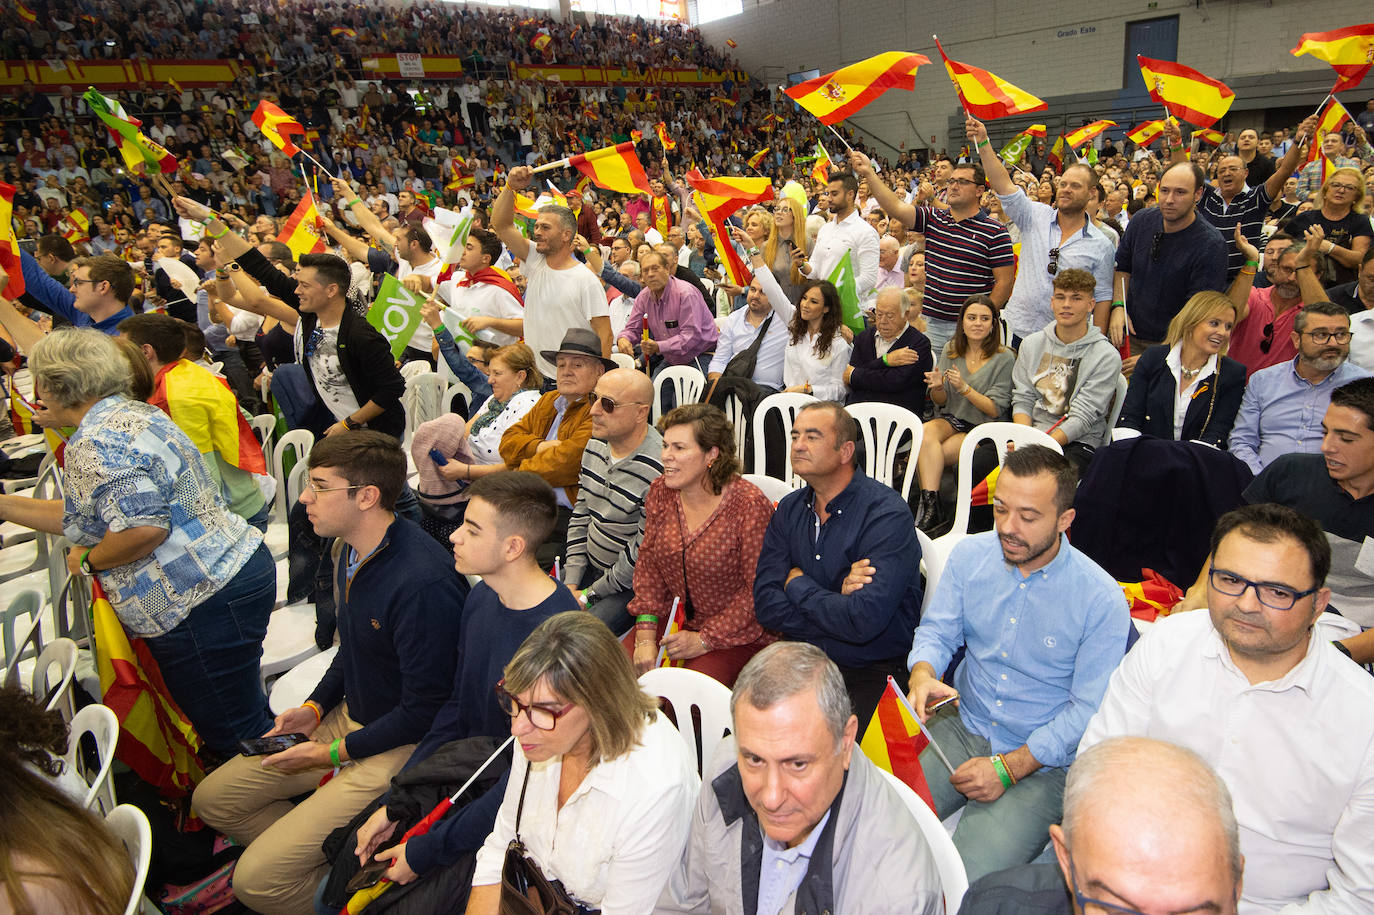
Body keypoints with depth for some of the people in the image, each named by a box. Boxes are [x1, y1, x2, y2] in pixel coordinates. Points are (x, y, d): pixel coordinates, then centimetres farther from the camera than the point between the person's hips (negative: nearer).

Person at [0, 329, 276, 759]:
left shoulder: (96, 442, -15)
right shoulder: (133, 414, 17)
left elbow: (143, 527, -28)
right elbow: (86, 515, 25)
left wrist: (88, 560, -9)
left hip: (204, 604, -11)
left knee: (232, 735, 0)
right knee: (244, 726, 20)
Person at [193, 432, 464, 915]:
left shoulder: (423, 582, -30)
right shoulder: (351, 549, 0)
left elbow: (423, 711, -23)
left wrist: (332, 753, -14)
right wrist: (315, 707, 4)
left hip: (399, 747, -9)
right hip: (348, 716, 9)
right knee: (213, 799, 13)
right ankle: (316, 857, 17)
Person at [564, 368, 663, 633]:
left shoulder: (657, 470, -26)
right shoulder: (595, 446, 2)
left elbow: (640, 555, -22)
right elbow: (580, 516, 10)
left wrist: (588, 596, -12)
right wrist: (571, 584, 1)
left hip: (631, 585, -8)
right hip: (590, 567, 8)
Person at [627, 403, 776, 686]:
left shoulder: (750, 506, -19)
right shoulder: (660, 492, -1)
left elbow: (758, 589, -15)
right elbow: (648, 562, 5)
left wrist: (705, 640, -14)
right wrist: (646, 635, -5)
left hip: (737, 632, -5)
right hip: (672, 618, 5)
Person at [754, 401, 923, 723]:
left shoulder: (887, 515, -14)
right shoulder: (790, 509, 6)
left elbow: (864, 621, -25)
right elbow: (765, 603, -2)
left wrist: (799, 585, -9)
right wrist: (835, 600, -16)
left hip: (869, 674, -5)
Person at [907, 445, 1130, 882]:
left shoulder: (1102, 601, -14)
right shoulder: (969, 555, -2)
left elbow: (1088, 710, -11)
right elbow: (937, 629, 6)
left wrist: (1008, 768, -17)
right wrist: (923, 673, -18)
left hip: (1042, 760, -4)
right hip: (963, 726, 4)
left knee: (967, 880, -23)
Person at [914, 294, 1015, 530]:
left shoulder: (1004, 358, -4)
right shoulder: (951, 352, 8)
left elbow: (995, 410, -8)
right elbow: (941, 402, 10)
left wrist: (964, 388, -20)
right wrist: (938, 388, -13)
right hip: (951, 420, 4)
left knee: (928, 455, -28)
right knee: (926, 432, -31)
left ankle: (928, 505, -14)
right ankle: (930, 507, -35)